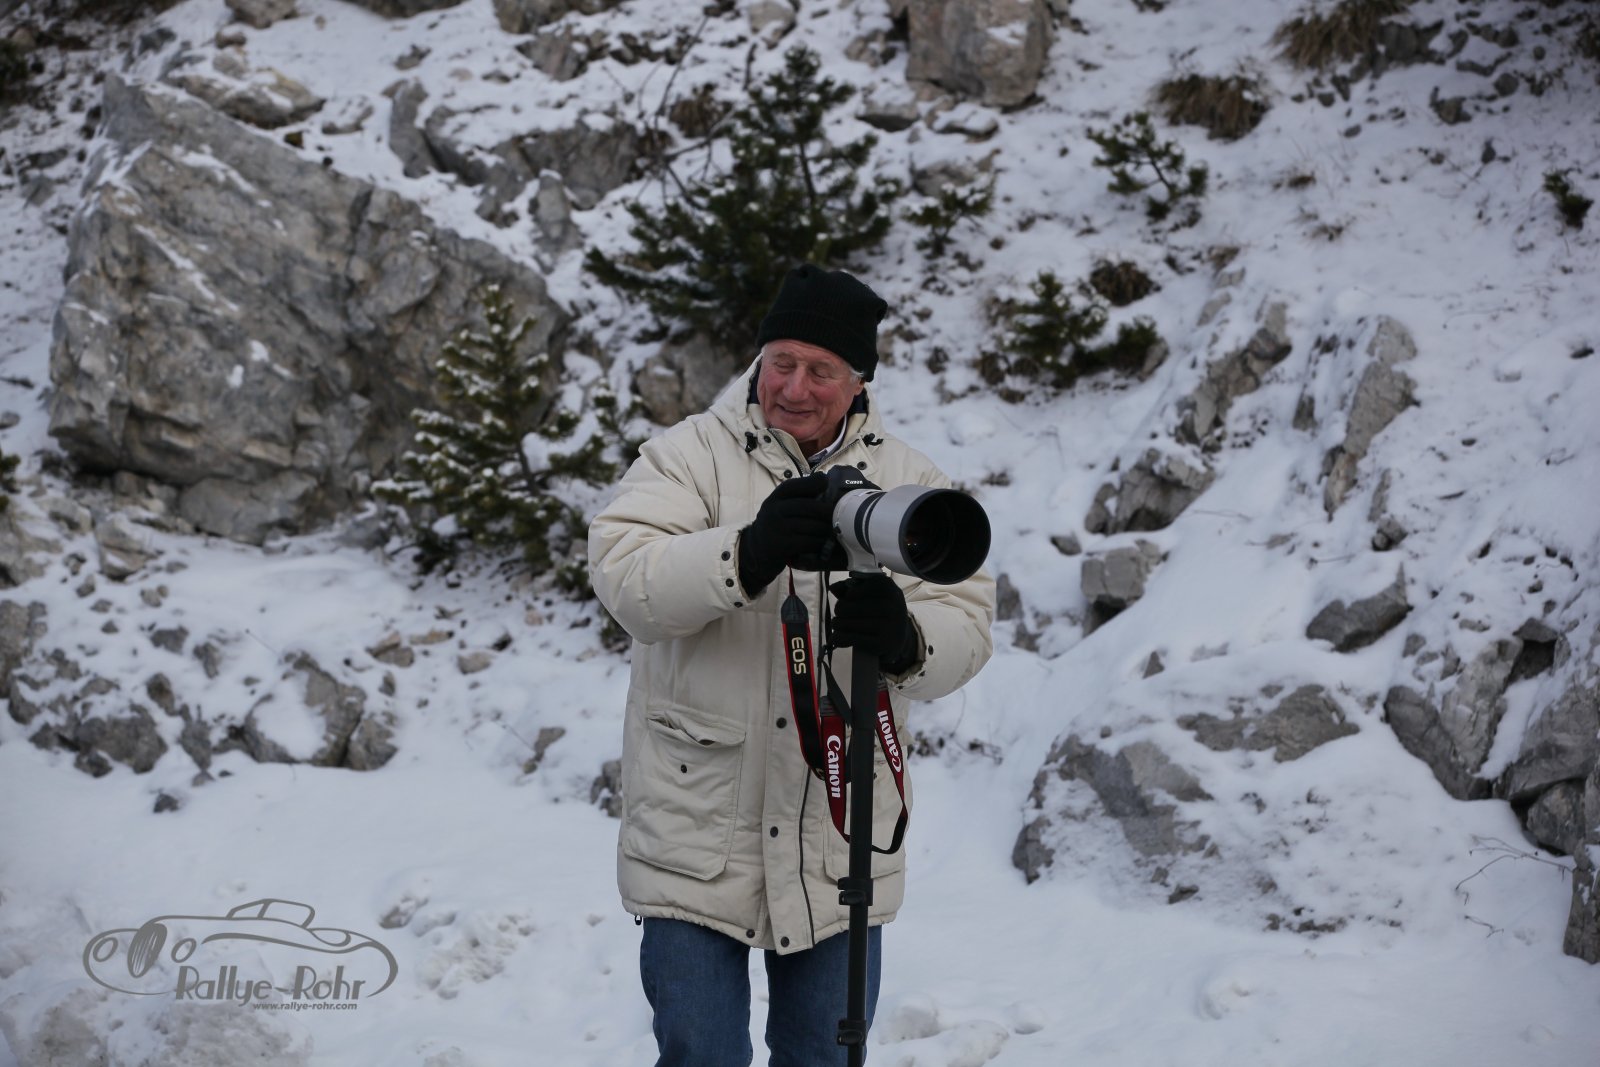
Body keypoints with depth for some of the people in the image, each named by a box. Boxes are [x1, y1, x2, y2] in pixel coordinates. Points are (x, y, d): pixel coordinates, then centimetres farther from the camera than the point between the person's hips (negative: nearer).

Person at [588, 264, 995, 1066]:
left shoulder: (908, 482, 4)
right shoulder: (690, 456, -3)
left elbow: (967, 628, -4)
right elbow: (624, 577, -18)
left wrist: (906, 641, -28)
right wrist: (748, 555, -34)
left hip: (841, 853, 3)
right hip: (699, 841, -2)